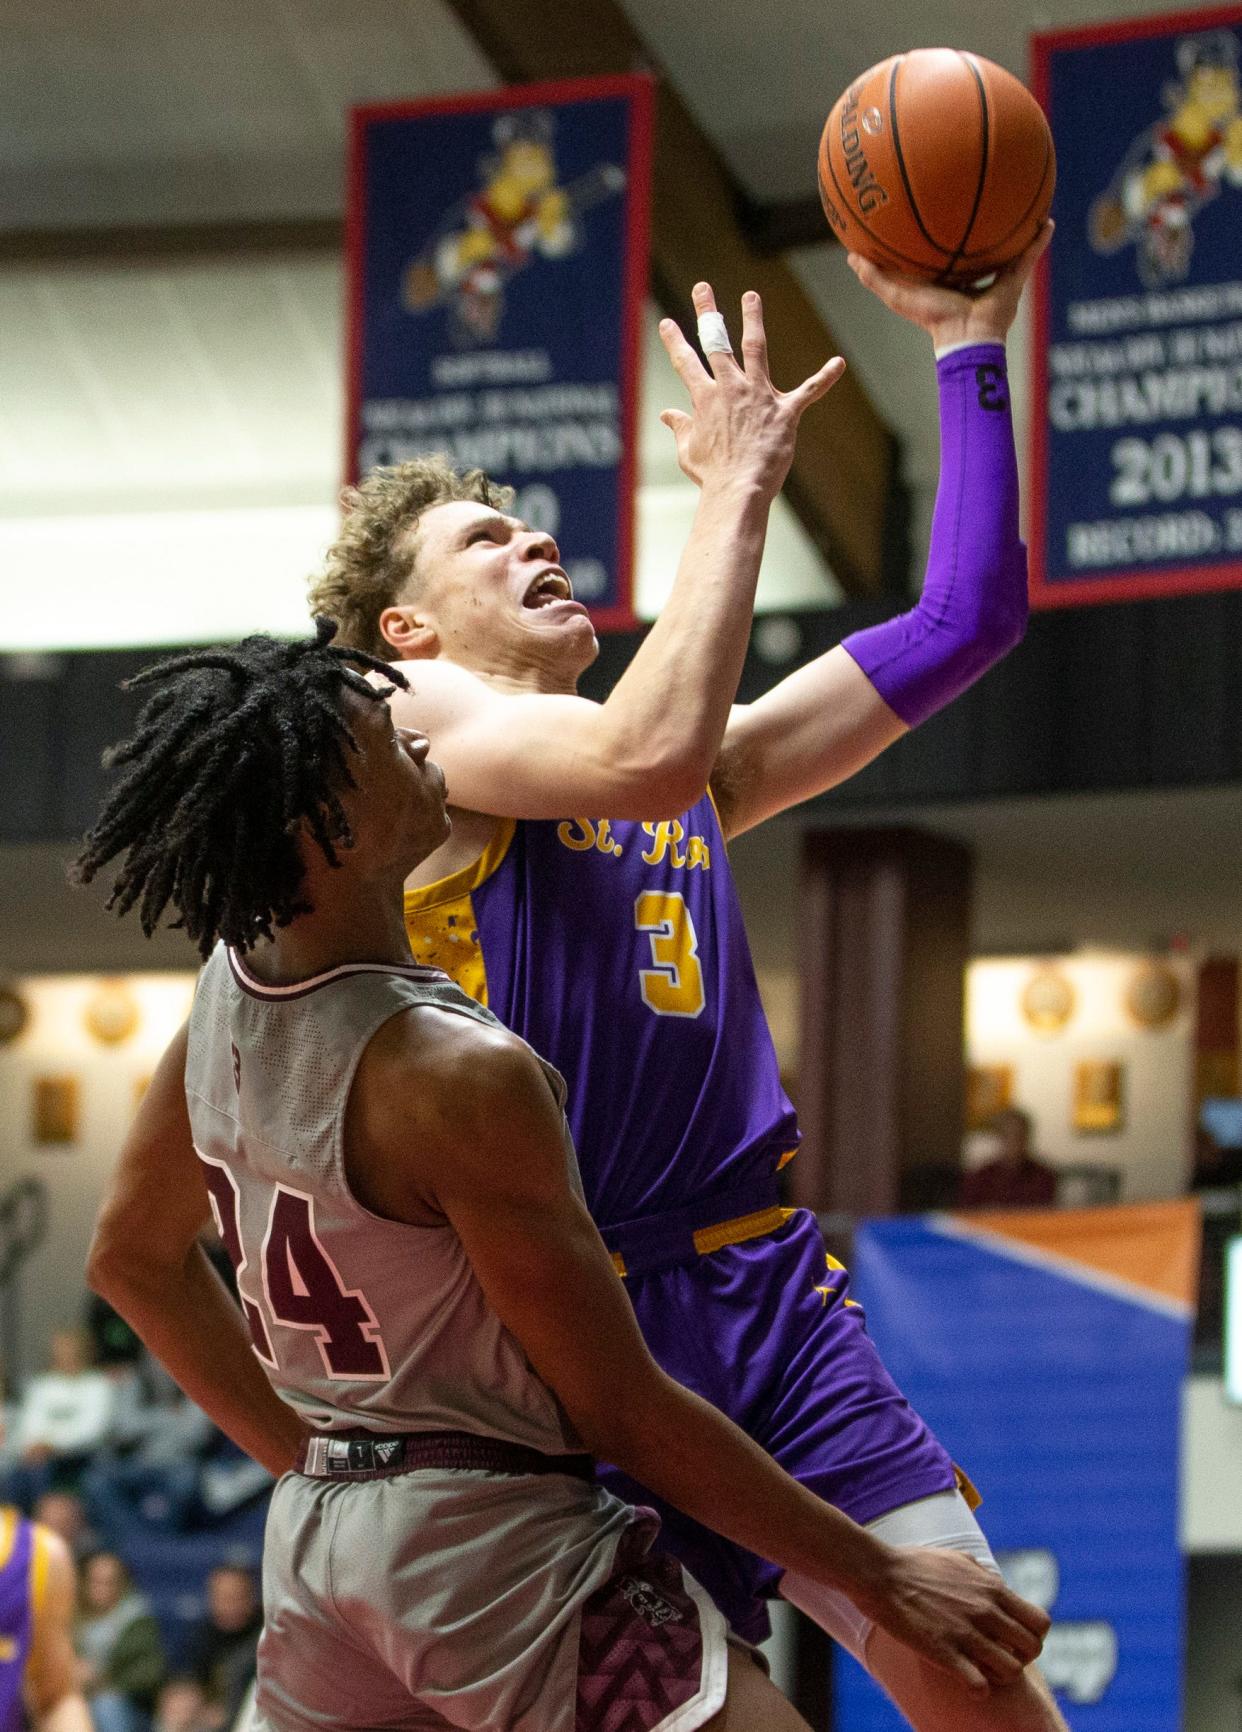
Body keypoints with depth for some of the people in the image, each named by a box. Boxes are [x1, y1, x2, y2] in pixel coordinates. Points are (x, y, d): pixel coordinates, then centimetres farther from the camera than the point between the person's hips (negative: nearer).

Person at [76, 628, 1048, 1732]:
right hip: (494, 1537, -9)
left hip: (317, 1524, 9)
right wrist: (880, 1574, -9)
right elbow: (625, 1410, -16)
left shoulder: (233, 983, 2)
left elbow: (134, 1258, 19)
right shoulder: (458, 1074, -22)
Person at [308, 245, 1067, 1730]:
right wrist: (735, 485, -8)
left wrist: (972, 345, 16)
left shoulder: (702, 768, 22)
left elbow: (962, 621, 21)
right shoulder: (413, 713, 1)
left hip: (771, 1300, 6)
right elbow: (645, 760, -18)